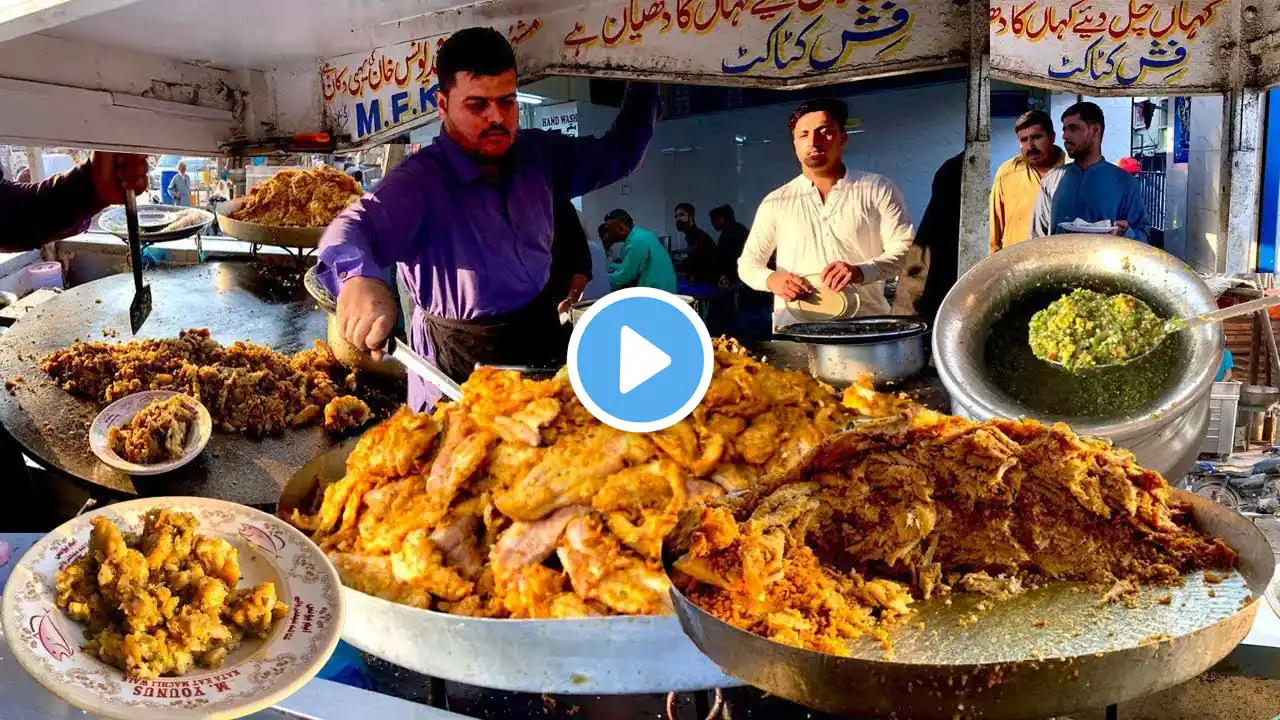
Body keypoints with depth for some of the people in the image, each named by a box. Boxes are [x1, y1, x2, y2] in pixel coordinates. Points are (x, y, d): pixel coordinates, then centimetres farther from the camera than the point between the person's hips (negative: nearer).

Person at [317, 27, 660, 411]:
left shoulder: (537, 154, 0)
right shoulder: (420, 180, -20)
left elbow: (619, 153, 13)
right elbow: (353, 226, -35)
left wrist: (645, 76, 1)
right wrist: (360, 276, -58)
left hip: (543, 343, 6)